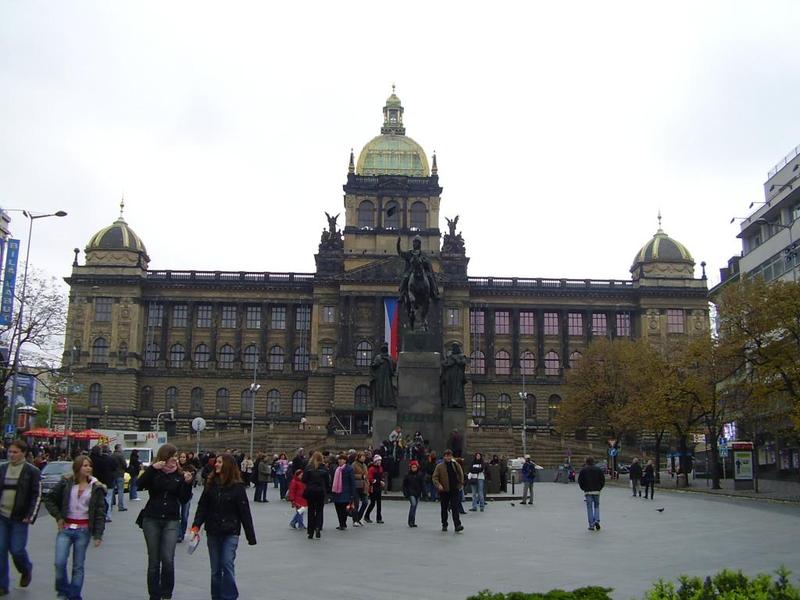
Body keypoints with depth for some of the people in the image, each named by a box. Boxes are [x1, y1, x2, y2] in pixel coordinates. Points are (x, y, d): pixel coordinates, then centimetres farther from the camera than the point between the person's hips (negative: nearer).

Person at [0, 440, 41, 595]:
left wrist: (30, 516, -12)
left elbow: (37, 495, -6)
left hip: (19, 518, -4)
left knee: (17, 550, -2)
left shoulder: (32, 471, -5)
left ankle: (26, 570, 29)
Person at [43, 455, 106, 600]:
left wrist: (98, 534, -8)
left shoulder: (96, 487, -2)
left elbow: (100, 512, -2)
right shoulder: (66, 483, -1)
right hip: (65, 528, 0)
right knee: (59, 562, -7)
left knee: (78, 566, 5)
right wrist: (58, 516, -2)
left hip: (84, 530, 0)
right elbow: (49, 499, 8)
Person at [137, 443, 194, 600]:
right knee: (154, 561, 6)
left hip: (171, 521, 0)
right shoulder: (153, 473, 0)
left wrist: (187, 483, -14)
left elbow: (184, 499, 0)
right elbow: (139, 485, -18)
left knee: (168, 559, -10)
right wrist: (153, 468, -25)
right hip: (151, 520, 0)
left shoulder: (179, 475, 4)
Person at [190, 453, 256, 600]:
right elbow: (202, 507, 2)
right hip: (212, 532, 4)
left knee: (227, 565, -11)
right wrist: (196, 526, -12)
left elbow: (245, 512, -8)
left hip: (230, 533, -4)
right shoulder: (210, 484, 2)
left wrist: (251, 536, -9)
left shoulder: (237, 486, -8)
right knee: (215, 568, 10)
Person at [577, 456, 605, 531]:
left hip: (587, 491, -1)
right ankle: (596, 520, -5)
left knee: (589, 508, 3)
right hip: (596, 491, 1)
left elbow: (579, 481, -2)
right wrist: (599, 488, 12)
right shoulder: (598, 469, 3)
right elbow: (603, 479, 3)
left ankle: (591, 525, 2)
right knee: (596, 506, 15)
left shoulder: (583, 470, -2)